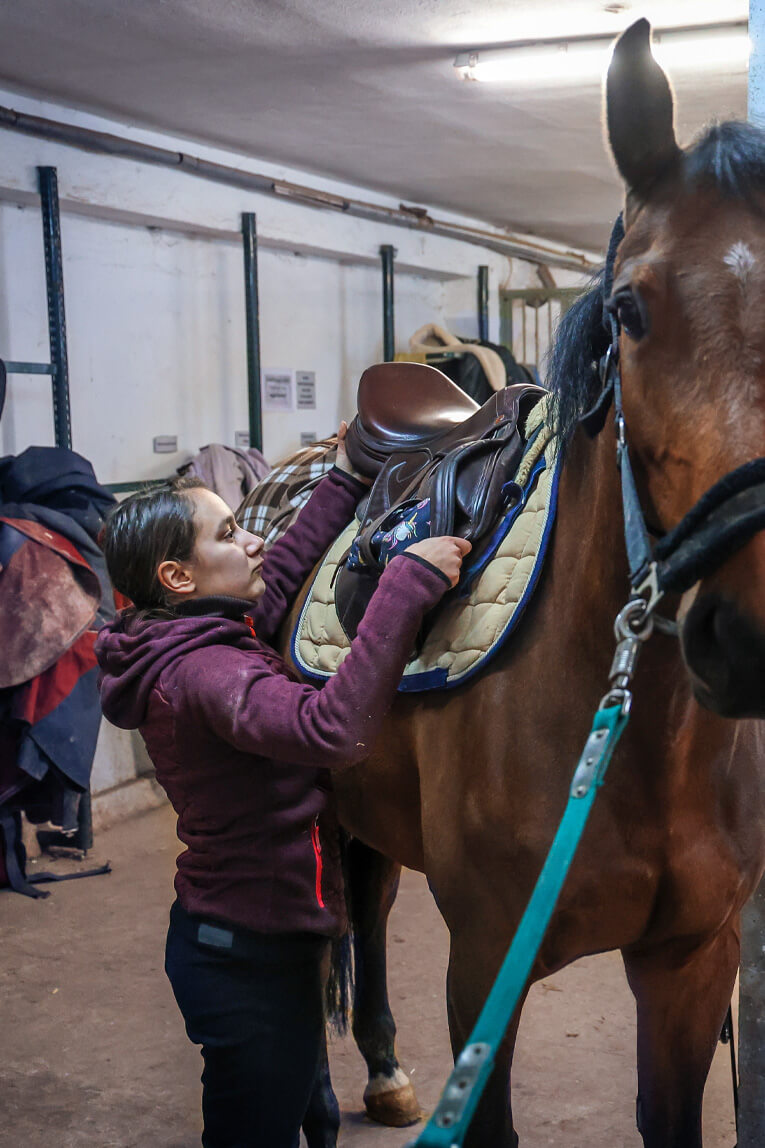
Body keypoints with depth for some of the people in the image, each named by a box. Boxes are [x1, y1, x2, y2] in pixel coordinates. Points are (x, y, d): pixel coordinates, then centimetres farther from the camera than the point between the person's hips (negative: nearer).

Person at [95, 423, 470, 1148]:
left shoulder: (190, 642, 3)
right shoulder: (204, 672, -27)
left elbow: (277, 577, 19)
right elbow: (332, 728, -44)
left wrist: (345, 484, 21)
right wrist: (408, 583, -41)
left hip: (225, 941, 10)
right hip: (251, 955, -10)